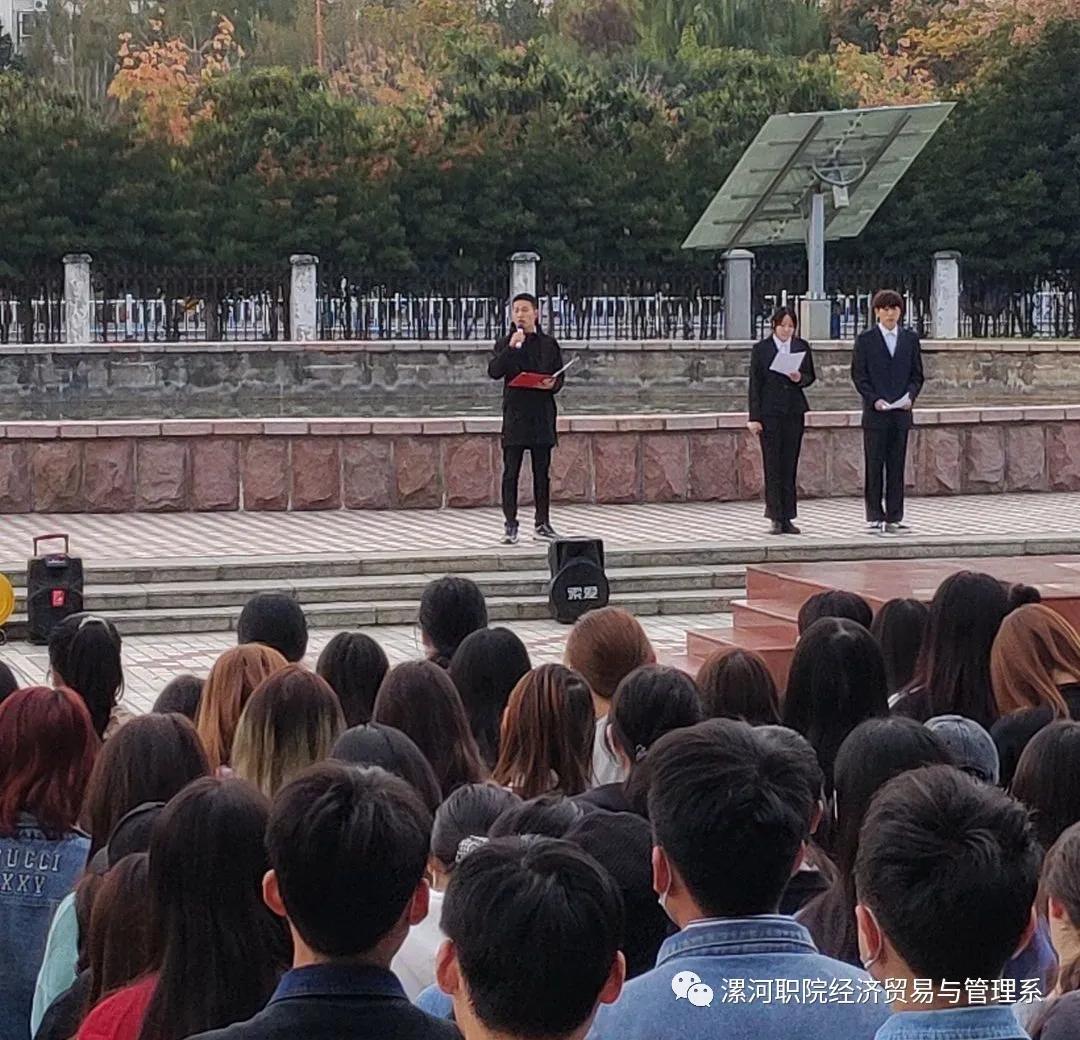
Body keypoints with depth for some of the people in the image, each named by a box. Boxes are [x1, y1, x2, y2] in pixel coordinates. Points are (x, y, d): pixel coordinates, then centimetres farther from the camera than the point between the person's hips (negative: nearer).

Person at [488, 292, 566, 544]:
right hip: (515, 414, -2)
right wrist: (511, 348, -21)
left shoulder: (548, 344, 9)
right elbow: (494, 372, -11)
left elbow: (560, 377, 12)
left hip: (542, 414, 2)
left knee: (542, 472, 6)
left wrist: (552, 385, -10)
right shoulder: (504, 344, 4)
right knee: (511, 472, -3)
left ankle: (542, 523, 13)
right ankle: (510, 525, 1)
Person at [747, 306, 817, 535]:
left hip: (794, 412, 3)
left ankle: (787, 518, 8)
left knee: (790, 465, 4)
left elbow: (811, 377, 13)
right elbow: (755, 384, -1)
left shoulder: (802, 347, 7)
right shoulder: (761, 348, -1)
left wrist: (800, 378, -12)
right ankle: (776, 519, 0)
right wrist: (754, 417, -6)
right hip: (770, 412, -3)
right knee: (772, 465, -4)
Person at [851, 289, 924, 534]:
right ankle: (875, 517, 3)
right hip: (875, 413, -2)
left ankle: (894, 517, 8)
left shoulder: (910, 339, 10)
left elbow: (917, 374, 11)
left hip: (901, 412, 2)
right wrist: (874, 400, -14)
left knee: (897, 466, 4)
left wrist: (910, 396, -8)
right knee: (874, 466, -1)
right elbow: (858, 375, 0)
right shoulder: (866, 340, 2)